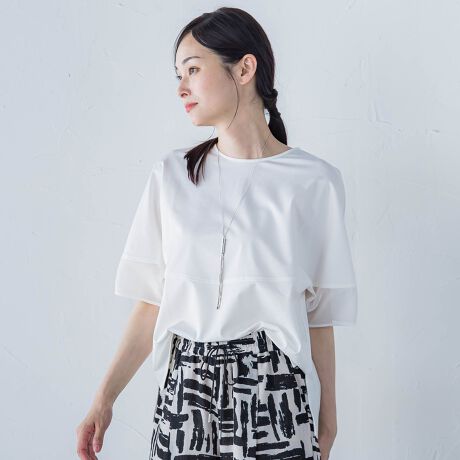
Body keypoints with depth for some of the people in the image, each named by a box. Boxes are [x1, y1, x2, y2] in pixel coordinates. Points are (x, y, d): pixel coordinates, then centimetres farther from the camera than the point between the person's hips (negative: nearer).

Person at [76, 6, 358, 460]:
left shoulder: (314, 181, -4)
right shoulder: (171, 174, 3)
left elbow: (318, 314, 1)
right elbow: (154, 302, 4)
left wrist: (327, 416, 6)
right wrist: (104, 399, 0)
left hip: (274, 390, -2)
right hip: (185, 387, 2)